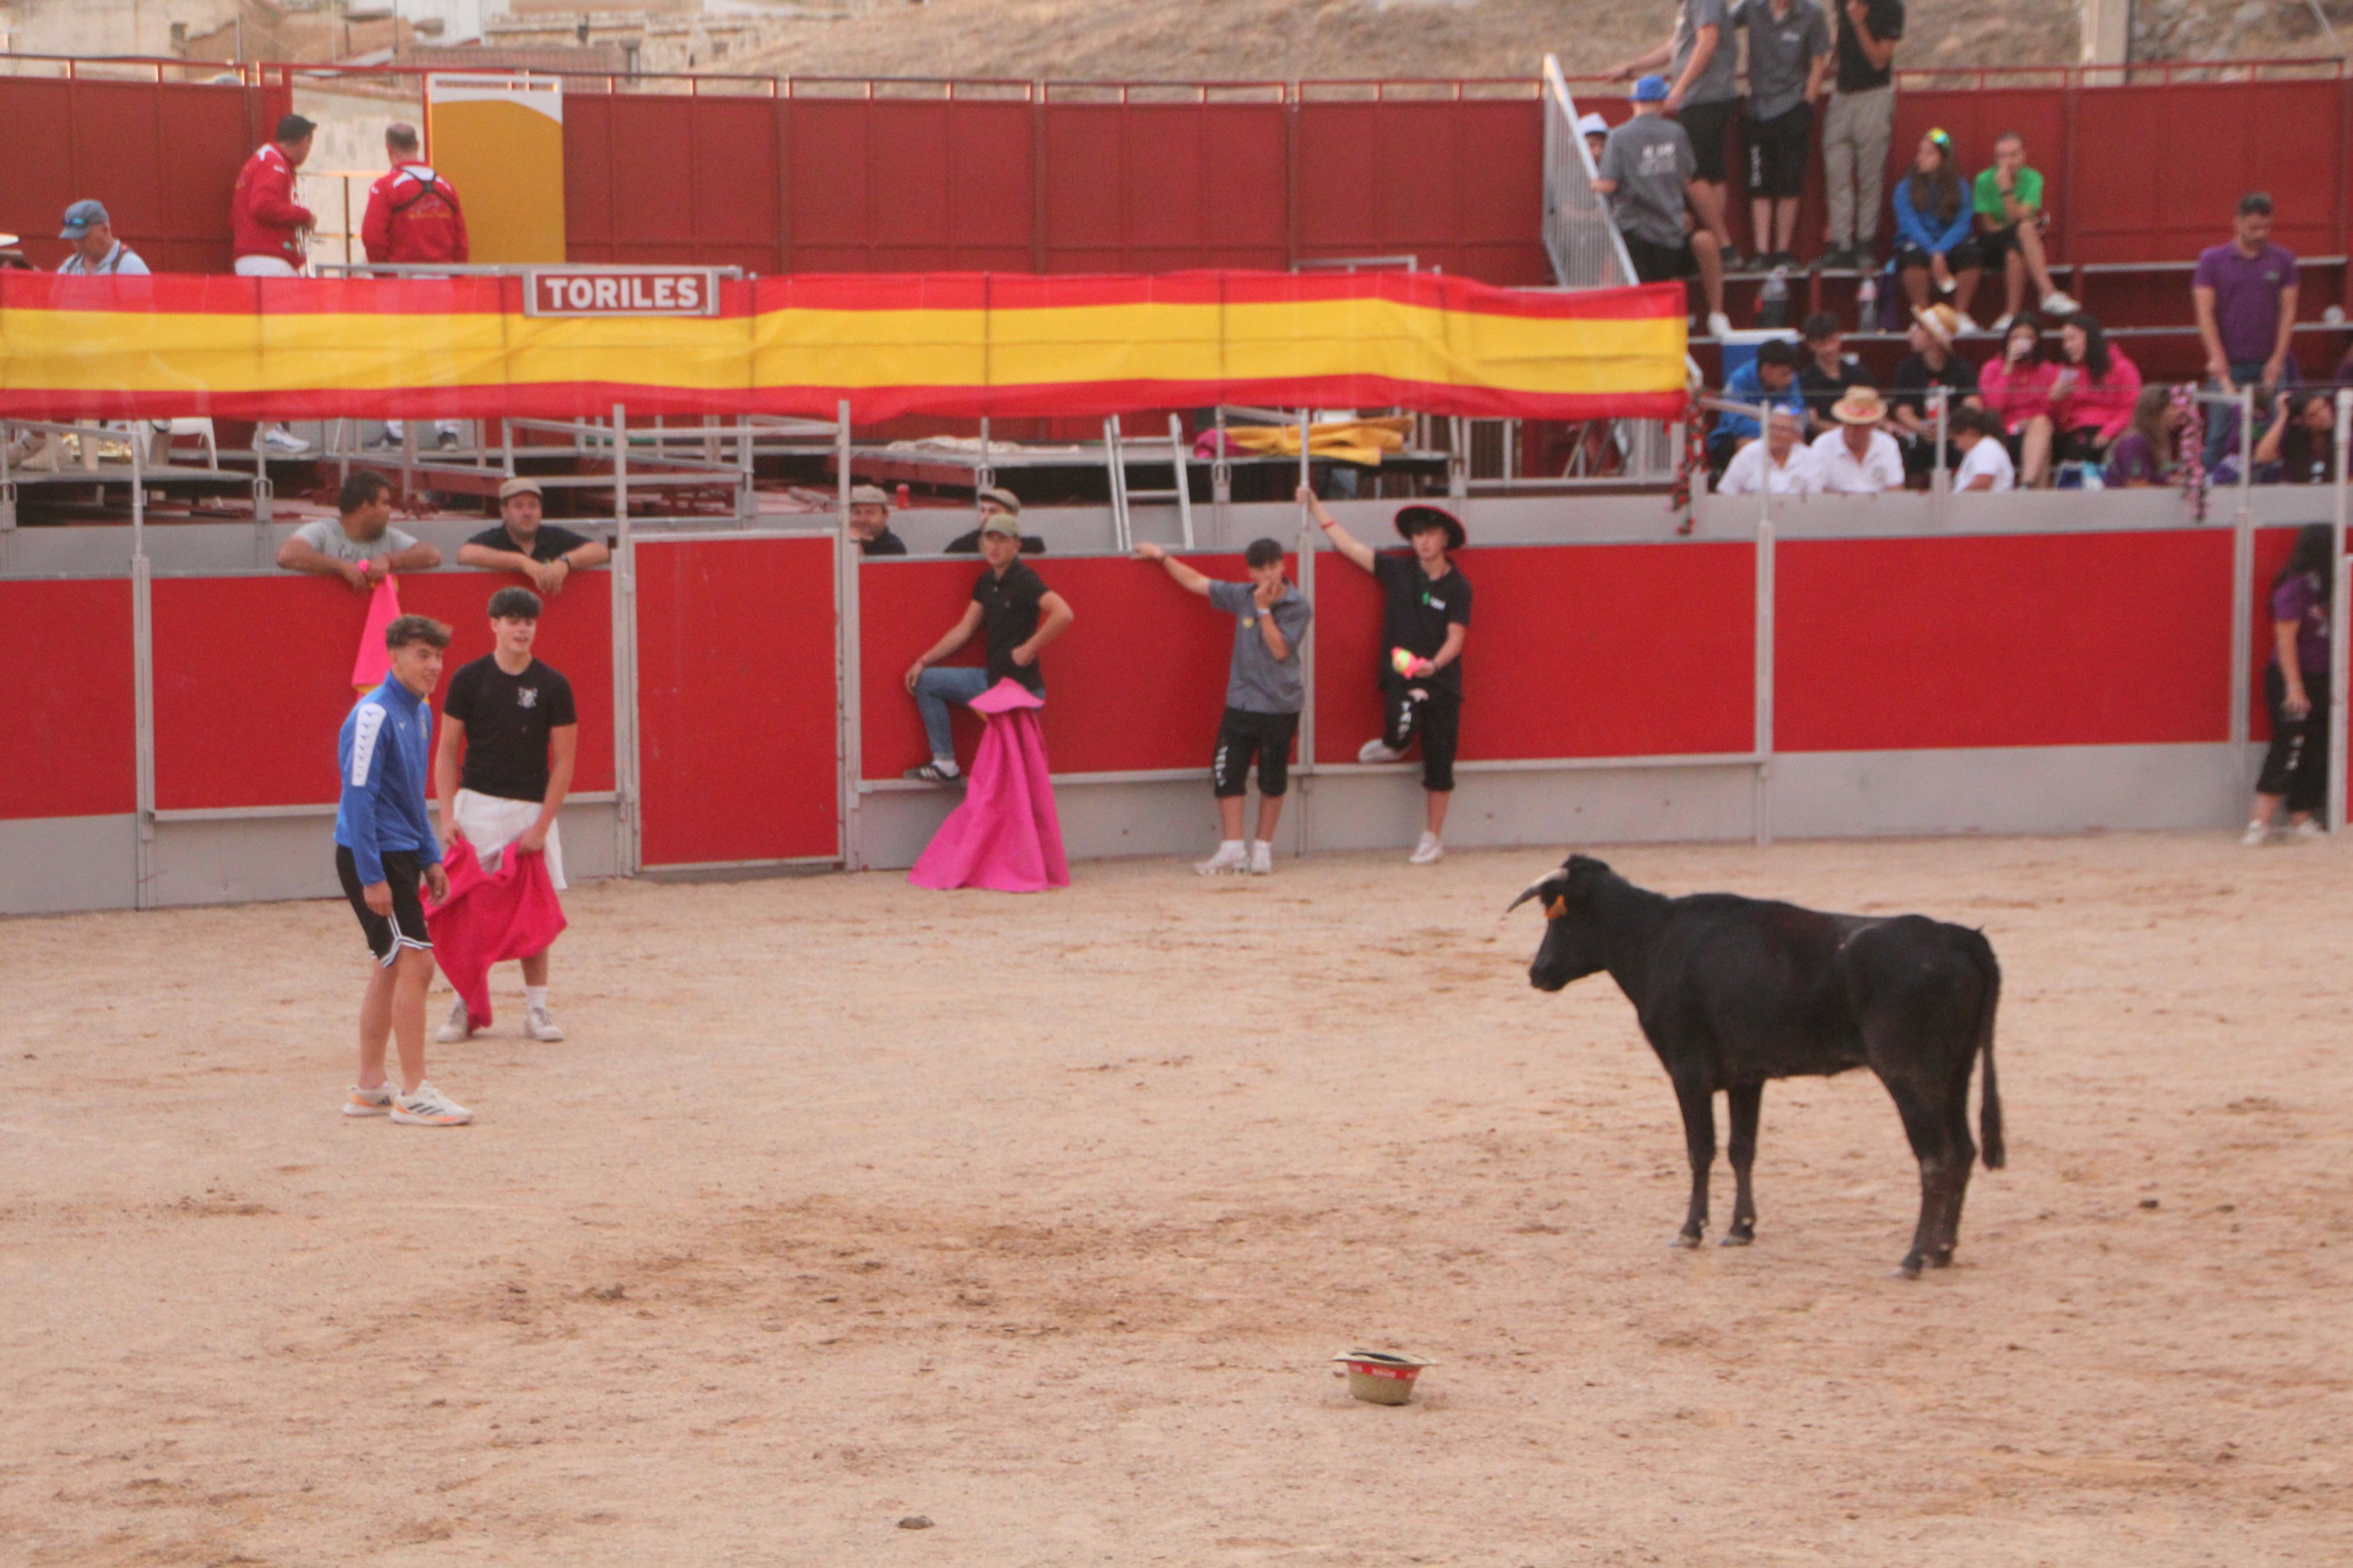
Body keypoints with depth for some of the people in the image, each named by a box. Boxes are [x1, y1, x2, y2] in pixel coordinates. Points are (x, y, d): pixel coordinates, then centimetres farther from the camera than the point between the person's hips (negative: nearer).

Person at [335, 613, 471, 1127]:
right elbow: (358, 796, -19)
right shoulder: (374, 714, -17)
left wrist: (430, 858, 19)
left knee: (392, 968, 13)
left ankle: (369, 1089, 20)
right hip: (373, 856, -9)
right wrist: (371, 876, -21)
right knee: (415, 964, -10)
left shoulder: (420, 713, 11)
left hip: (401, 854, 9)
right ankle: (414, 1094, -7)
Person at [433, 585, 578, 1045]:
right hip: (477, 805, 0)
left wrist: (542, 826, -8)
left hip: (532, 808, 0)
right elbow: (446, 751, 3)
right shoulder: (469, 679, -1)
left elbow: (564, 761, 0)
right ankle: (464, 1007, 8)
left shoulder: (553, 686, -1)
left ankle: (536, 1008, 11)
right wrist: (447, 815, -8)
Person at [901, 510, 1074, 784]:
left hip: (1020, 685, -9)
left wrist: (1028, 650, -23)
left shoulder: (1024, 581, -16)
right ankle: (944, 763, 9)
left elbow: (1064, 614, -31)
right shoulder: (987, 582, 9)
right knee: (925, 682, 9)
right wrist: (923, 662, 10)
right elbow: (964, 630, 14)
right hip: (991, 677, 9)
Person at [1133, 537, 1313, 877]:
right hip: (1240, 704, 3)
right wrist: (1162, 557, 18)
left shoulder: (1298, 607, -5)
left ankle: (1263, 848, 15)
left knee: (1272, 779, 4)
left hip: (1280, 705, -3)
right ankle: (1232, 848, 1)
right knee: (1227, 774, -3)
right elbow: (1197, 583, 17)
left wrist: (1264, 609, -16)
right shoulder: (1242, 597, 6)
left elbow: (1280, 650, -14)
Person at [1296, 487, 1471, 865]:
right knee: (1402, 726, -31)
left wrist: (1434, 664, -27)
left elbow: (1455, 638, -8)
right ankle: (1393, 745, 8)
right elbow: (1347, 544, 6)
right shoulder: (1398, 571, 4)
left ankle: (1433, 839, 15)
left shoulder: (1457, 587, -1)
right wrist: (1315, 506, 5)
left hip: (1441, 680, 0)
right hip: (1399, 677, 0)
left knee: (1439, 763, 3)